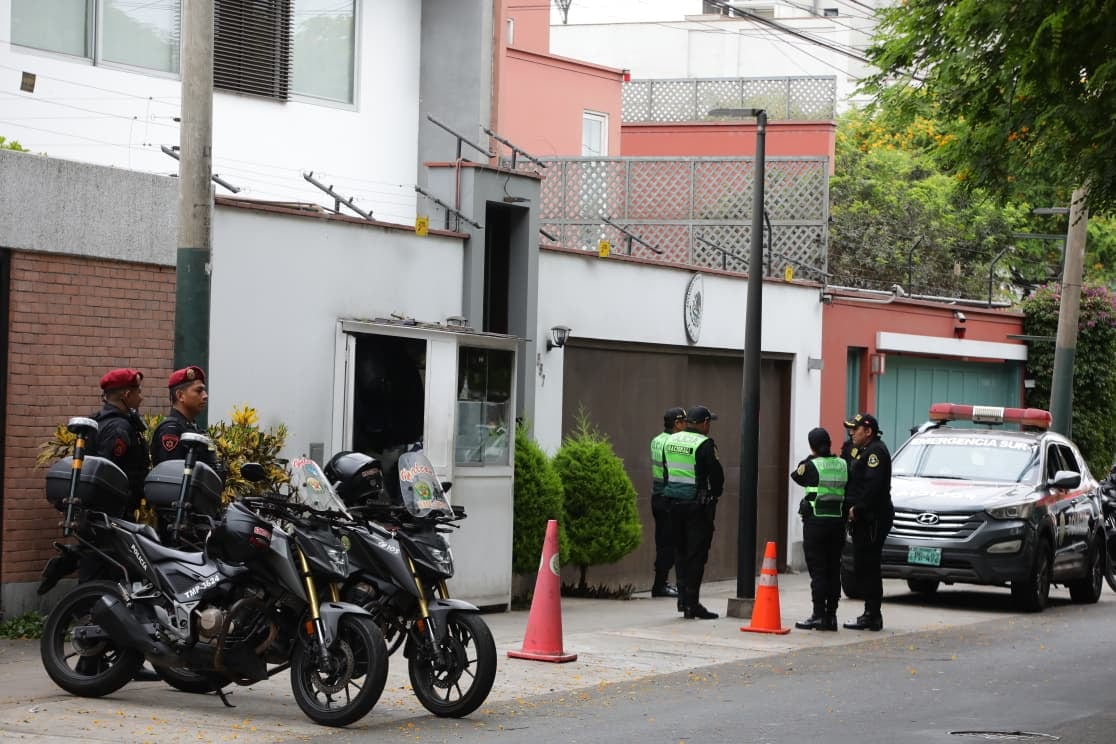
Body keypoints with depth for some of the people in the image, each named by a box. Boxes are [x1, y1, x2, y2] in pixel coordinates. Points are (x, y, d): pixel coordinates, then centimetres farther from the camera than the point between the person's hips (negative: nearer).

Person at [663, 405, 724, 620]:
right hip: (698, 505, -6)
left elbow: (666, 471, 11)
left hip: (674, 503, 6)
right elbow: (716, 474, -13)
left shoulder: (670, 441, 8)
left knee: (681, 553, 14)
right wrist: (714, 494, 5)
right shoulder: (704, 444, -13)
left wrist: (673, 492, 15)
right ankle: (691, 604, -5)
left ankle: (685, 600, 16)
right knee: (696, 554, -3)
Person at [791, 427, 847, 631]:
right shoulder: (842, 465, 5)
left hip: (816, 520, -5)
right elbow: (848, 490, 8)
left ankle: (818, 615, -6)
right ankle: (831, 615, 11)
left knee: (817, 569, -3)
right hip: (837, 520, 5)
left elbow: (796, 476, 8)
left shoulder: (810, 465, -9)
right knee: (833, 570, 9)